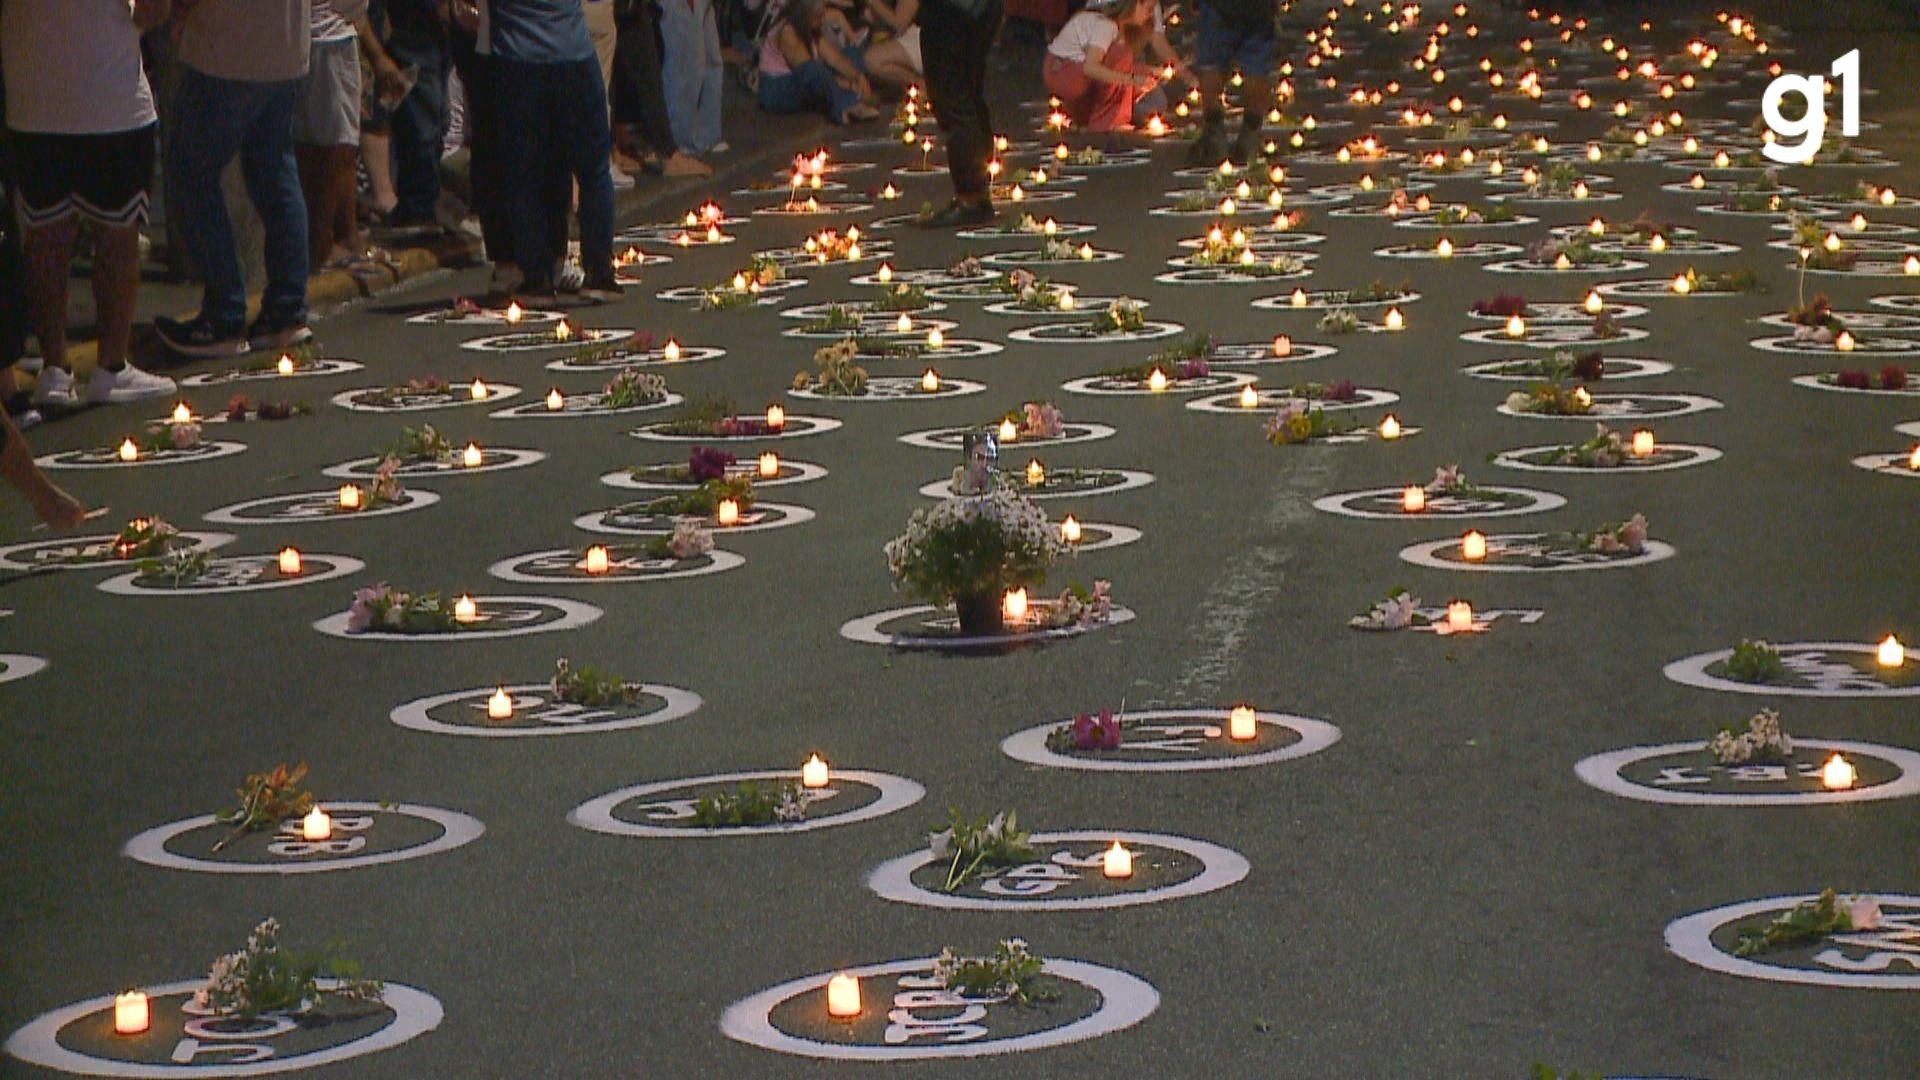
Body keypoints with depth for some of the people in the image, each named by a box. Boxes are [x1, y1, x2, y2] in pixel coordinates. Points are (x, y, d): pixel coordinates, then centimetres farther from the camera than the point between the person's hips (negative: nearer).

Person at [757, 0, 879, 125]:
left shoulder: (812, 33, 7)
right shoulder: (786, 32, -19)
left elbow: (836, 60, -3)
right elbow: (807, 69, -24)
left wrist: (859, 77, -21)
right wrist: (848, 85, -24)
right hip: (776, 93, -9)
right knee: (814, 69, -34)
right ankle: (845, 107, -35)